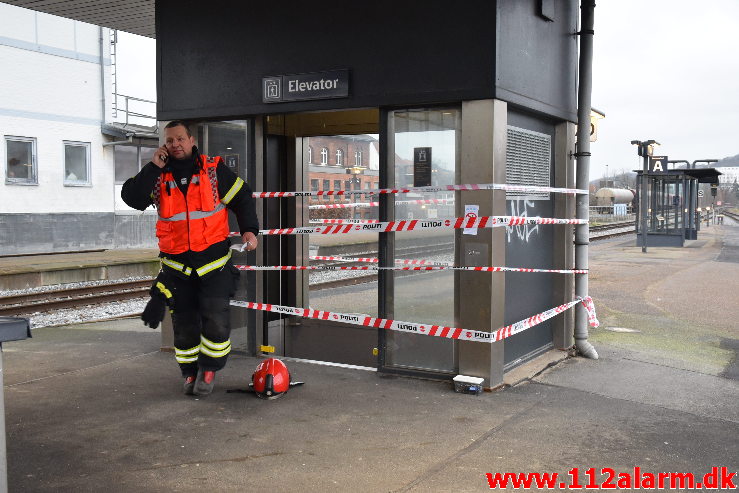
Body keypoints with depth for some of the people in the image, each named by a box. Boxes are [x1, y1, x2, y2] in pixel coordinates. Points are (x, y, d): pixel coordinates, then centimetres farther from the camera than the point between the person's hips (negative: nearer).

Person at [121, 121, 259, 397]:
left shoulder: (213, 170, 0)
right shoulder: (158, 176, 5)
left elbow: (241, 198, 5)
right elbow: (131, 198, -9)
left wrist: (249, 229, -7)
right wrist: (153, 167, -13)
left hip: (214, 259, -2)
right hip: (177, 264, 2)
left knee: (215, 318, -7)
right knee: (184, 322, 8)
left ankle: (209, 369, 12)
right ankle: (190, 373, 23)